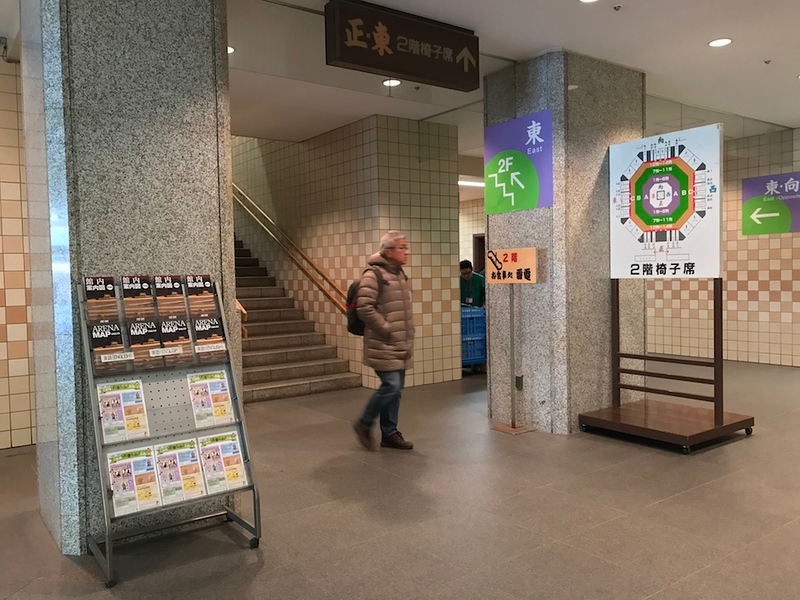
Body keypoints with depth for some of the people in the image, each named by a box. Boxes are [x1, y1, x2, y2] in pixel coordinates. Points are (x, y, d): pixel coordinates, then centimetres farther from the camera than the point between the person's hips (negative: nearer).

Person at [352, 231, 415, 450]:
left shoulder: (400, 273, 14)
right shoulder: (374, 275, -14)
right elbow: (364, 308, -21)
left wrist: (406, 334, 15)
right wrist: (386, 329, -18)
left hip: (400, 344, 9)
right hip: (384, 345, -9)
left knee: (396, 389, 11)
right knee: (391, 386, -10)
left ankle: (389, 433, 22)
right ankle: (364, 424, 10)